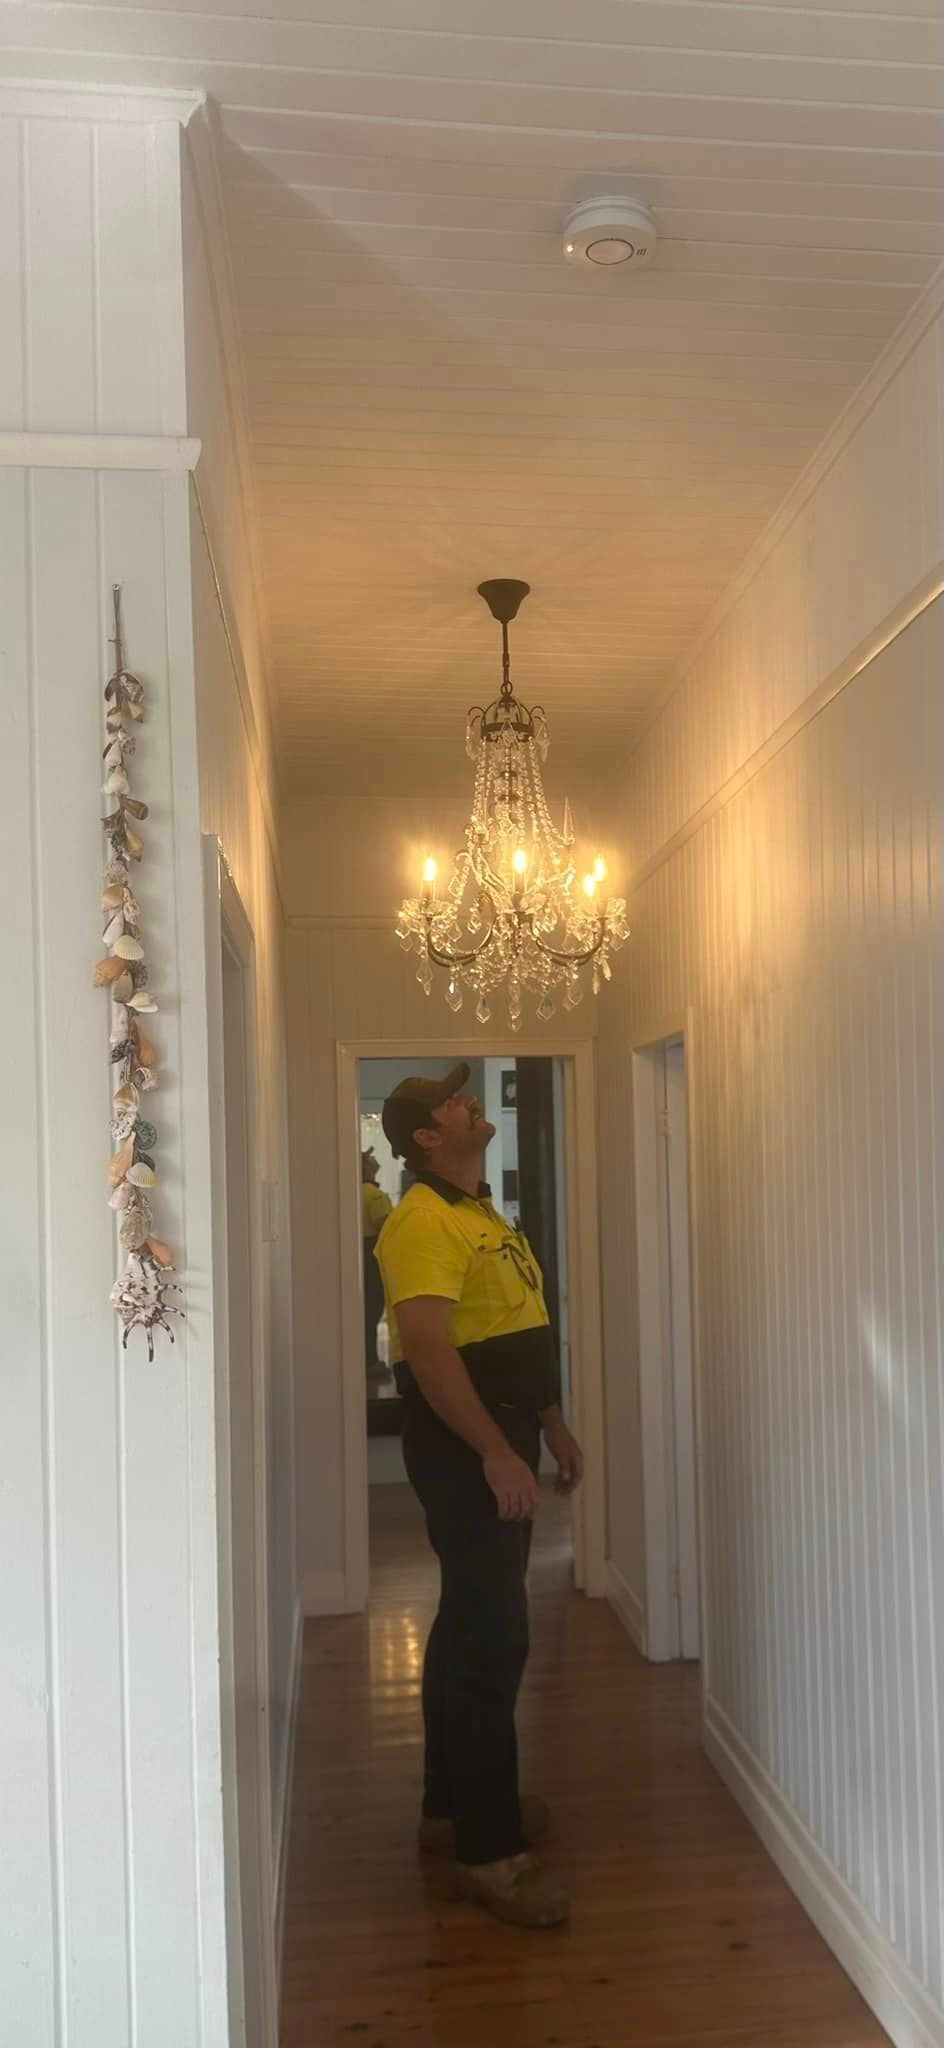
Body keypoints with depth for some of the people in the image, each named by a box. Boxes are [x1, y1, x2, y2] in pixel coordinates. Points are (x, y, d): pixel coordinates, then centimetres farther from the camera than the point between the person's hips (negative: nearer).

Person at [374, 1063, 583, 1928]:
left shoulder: (483, 1214, 16)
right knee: (491, 1639, -7)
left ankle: (453, 1807, 29)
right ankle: (488, 1851, 2)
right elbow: (428, 1347, -26)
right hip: (464, 1451, -10)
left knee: (473, 1629, 17)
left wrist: (555, 1429, 21)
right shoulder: (424, 1222, -17)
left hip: (503, 1443, 10)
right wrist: (497, 1455, -27)